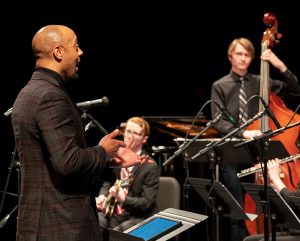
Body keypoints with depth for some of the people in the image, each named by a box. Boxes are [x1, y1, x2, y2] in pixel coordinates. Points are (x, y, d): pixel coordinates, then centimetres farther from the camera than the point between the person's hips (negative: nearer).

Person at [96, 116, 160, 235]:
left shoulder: (150, 166, -12)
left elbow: (147, 202, -15)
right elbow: (108, 182, 20)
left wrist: (123, 199, -31)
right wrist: (103, 195, -2)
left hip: (139, 217, -6)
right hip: (113, 211, 6)